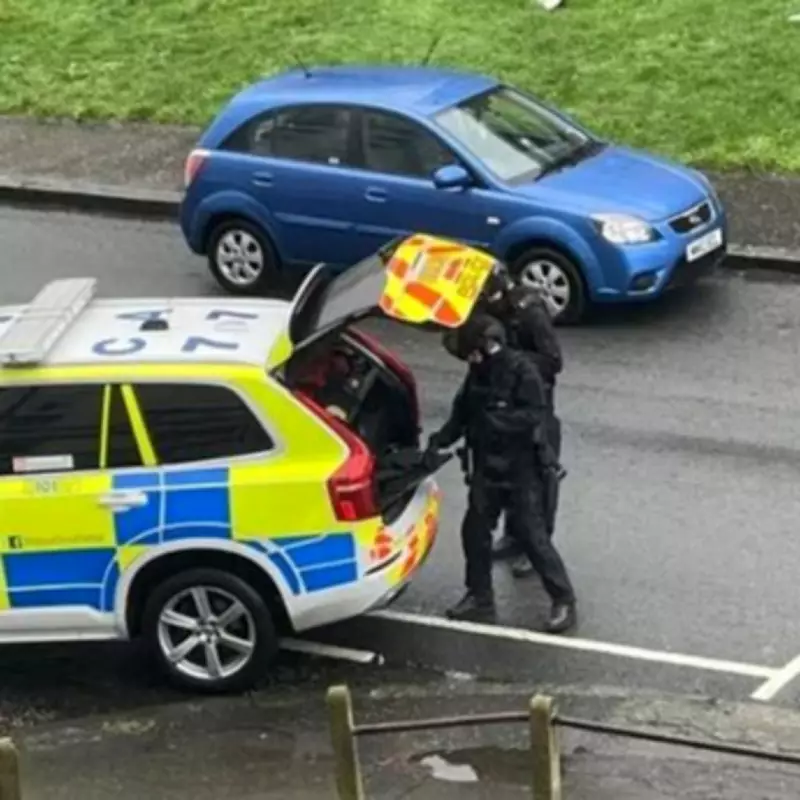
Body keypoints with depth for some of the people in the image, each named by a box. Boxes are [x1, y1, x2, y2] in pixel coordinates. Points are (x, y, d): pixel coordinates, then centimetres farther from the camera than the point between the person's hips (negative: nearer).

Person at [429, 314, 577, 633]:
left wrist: (494, 421, -29)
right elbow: (462, 411, 11)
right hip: (486, 468, 7)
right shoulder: (478, 373, 4)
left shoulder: (522, 370, -18)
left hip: (520, 470, -7)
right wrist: (441, 438, -4)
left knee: (532, 535, -5)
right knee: (475, 530, 12)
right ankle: (480, 597, 27)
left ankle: (564, 600, 5)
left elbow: (534, 416, -24)